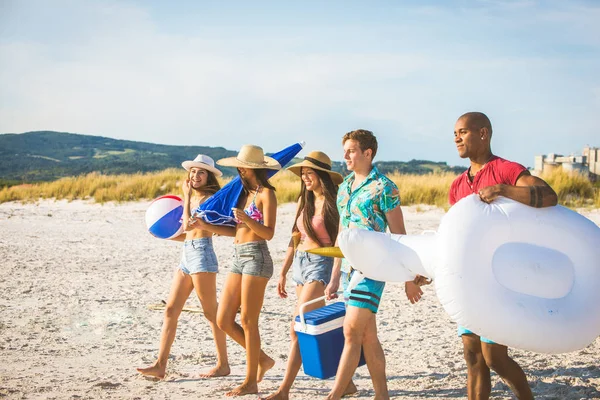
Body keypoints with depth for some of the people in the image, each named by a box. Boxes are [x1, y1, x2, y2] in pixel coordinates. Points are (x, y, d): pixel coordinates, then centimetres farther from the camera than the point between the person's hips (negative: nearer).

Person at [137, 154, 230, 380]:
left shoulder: (210, 198, -6)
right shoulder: (194, 199, 19)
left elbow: (189, 224, -16)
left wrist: (187, 196, -7)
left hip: (202, 253, -9)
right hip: (187, 254, 9)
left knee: (211, 313, -1)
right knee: (171, 310, 2)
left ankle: (223, 364, 9)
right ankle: (160, 365, 2)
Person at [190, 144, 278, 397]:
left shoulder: (266, 193, -5)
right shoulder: (244, 193, 18)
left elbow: (269, 233, -14)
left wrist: (247, 220, -30)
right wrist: (206, 226, 12)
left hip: (256, 257, -8)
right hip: (239, 257, 8)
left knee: (248, 322, -5)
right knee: (224, 321, 5)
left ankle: (251, 382, 5)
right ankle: (262, 360, 21)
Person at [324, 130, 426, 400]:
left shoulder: (383, 187, -8)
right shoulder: (344, 188, 13)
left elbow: (399, 236, -7)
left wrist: (410, 279, -6)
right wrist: (335, 278, 17)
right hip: (349, 267, 7)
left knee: (352, 332, -10)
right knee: (367, 335, 10)